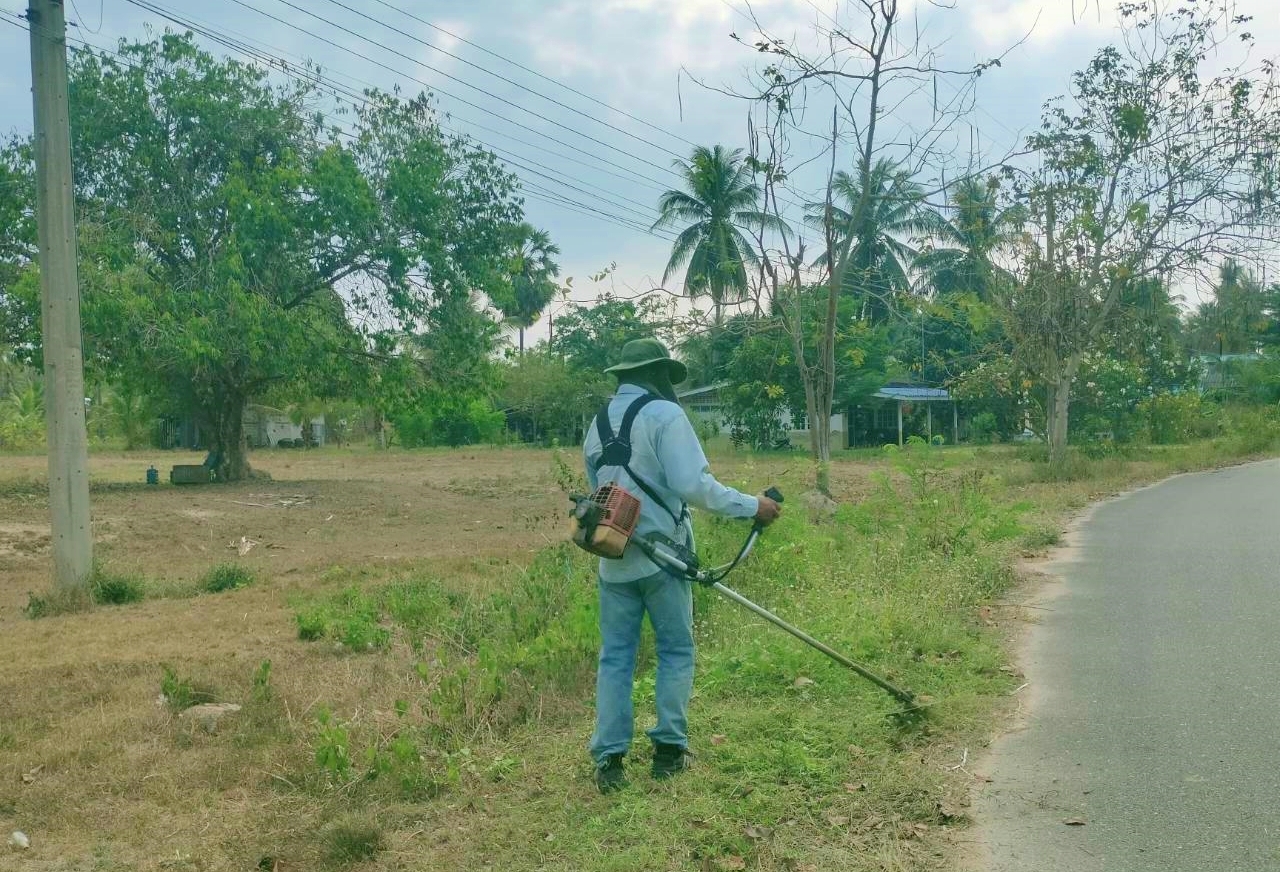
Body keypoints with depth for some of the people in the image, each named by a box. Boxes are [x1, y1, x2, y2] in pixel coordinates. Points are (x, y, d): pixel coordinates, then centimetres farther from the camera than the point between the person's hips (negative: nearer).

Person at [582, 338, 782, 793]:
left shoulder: (597, 424, 11)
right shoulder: (664, 414, -11)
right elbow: (693, 484, -20)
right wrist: (751, 506, -12)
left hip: (613, 558, 5)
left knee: (615, 656, 9)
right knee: (676, 651, 10)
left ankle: (609, 759, 8)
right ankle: (668, 750, 15)